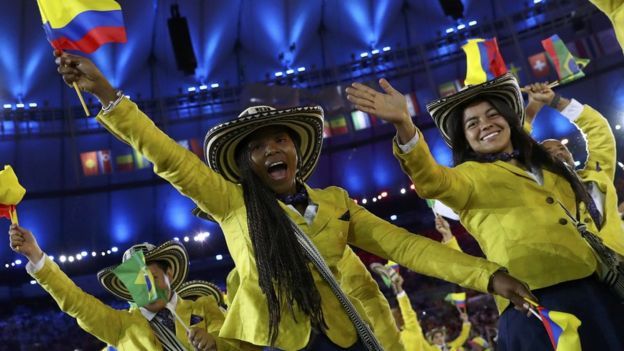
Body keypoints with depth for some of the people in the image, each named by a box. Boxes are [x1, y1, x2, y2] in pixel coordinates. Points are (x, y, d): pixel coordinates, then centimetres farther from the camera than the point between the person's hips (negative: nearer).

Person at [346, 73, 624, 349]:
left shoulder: (546, 164, 24)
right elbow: (432, 180, -14)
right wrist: (404, 125, -32)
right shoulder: (472, 175, 7)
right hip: (537, 297, -5)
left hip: (600, 287, 6)